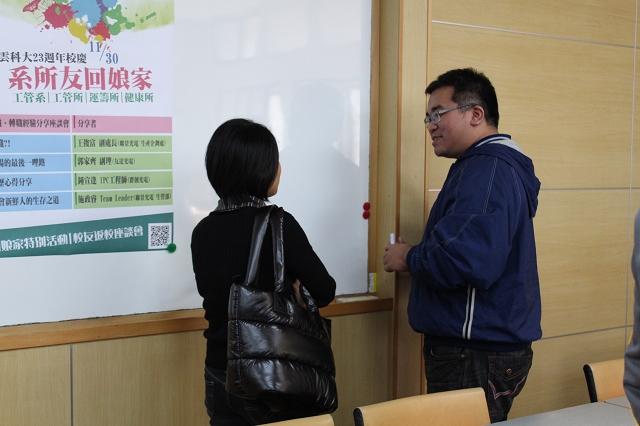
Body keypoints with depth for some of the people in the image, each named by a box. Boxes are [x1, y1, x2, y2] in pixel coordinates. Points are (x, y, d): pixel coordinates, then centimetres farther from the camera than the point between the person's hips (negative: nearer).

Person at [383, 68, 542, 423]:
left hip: (476, 356, -11)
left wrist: (409, 258, -13)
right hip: (483, 344, 11)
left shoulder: (487, 169, -18)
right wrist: (419, 255, 13)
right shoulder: (495, 164, 16)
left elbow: (467, 261, -30)